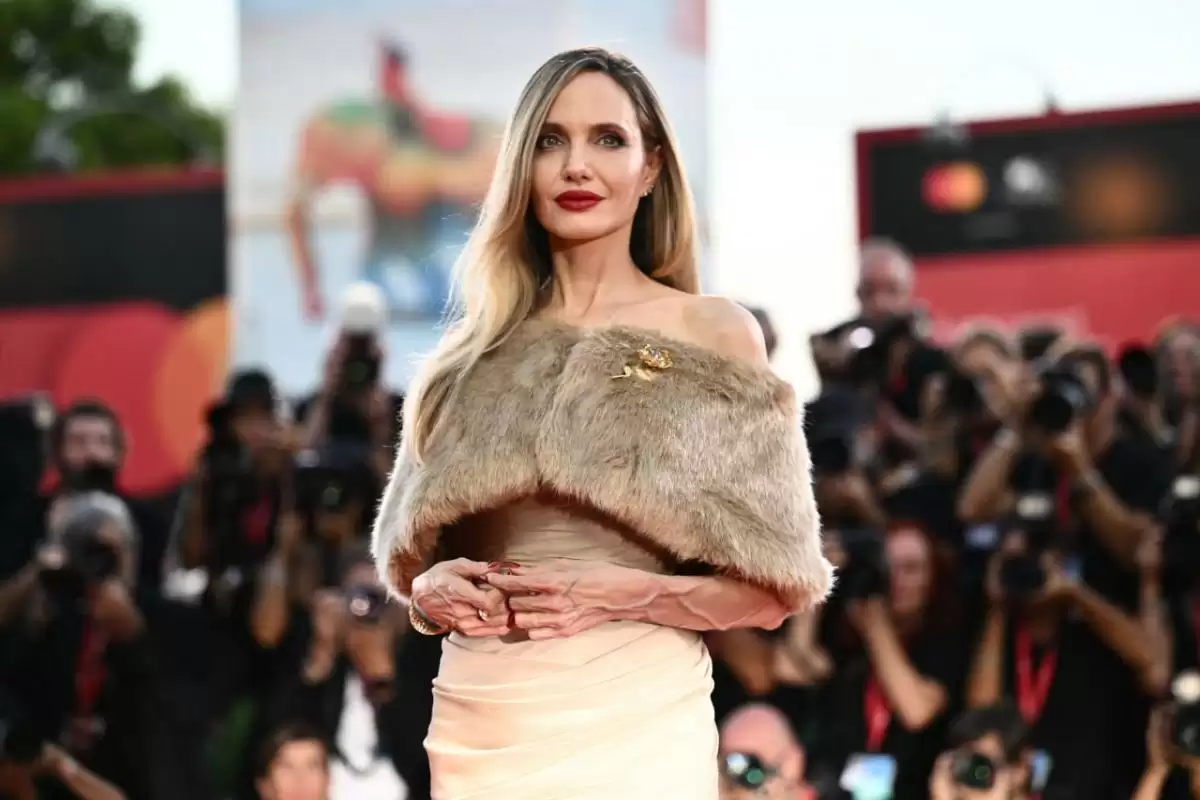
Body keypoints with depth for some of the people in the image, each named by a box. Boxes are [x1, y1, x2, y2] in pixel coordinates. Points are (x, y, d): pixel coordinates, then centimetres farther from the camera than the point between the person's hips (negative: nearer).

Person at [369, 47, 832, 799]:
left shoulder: (715, 334, 0)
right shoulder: (474, 353, 10)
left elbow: (775, 588, -1)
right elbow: (409, 550, 17)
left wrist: (637, 595, -16)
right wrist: (431, 587, -4)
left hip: (632, 727, -3)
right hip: (478, 729, 3)